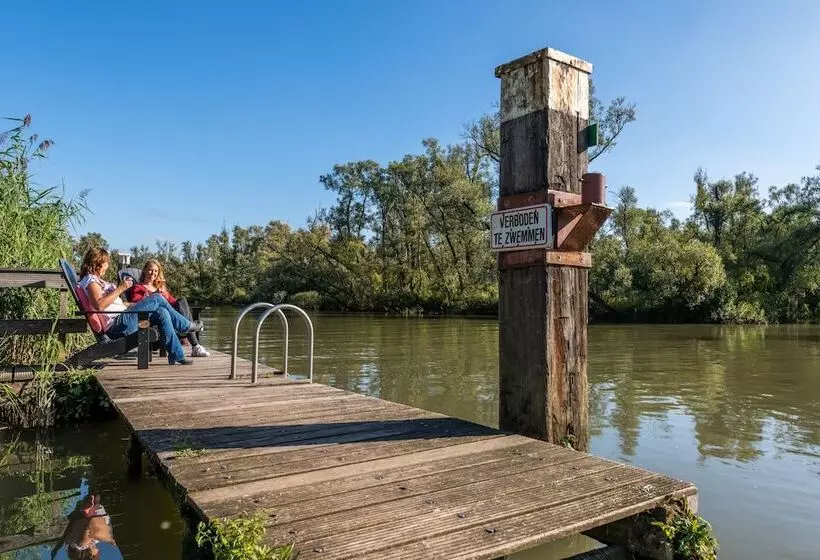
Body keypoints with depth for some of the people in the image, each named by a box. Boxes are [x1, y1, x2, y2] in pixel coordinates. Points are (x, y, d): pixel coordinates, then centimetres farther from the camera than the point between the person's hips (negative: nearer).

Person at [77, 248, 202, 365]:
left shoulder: (96, 280, 27)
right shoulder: (90, 280, -5)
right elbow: (99, 305, -22)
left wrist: (134, 305, 18)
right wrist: (120, 289, -19)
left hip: (120, 320, 10)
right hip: (116, 324, -10)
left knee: (162, 312, -6)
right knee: (157, 299, -14)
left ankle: (177, 356, -7)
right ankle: (187, 326, 1)